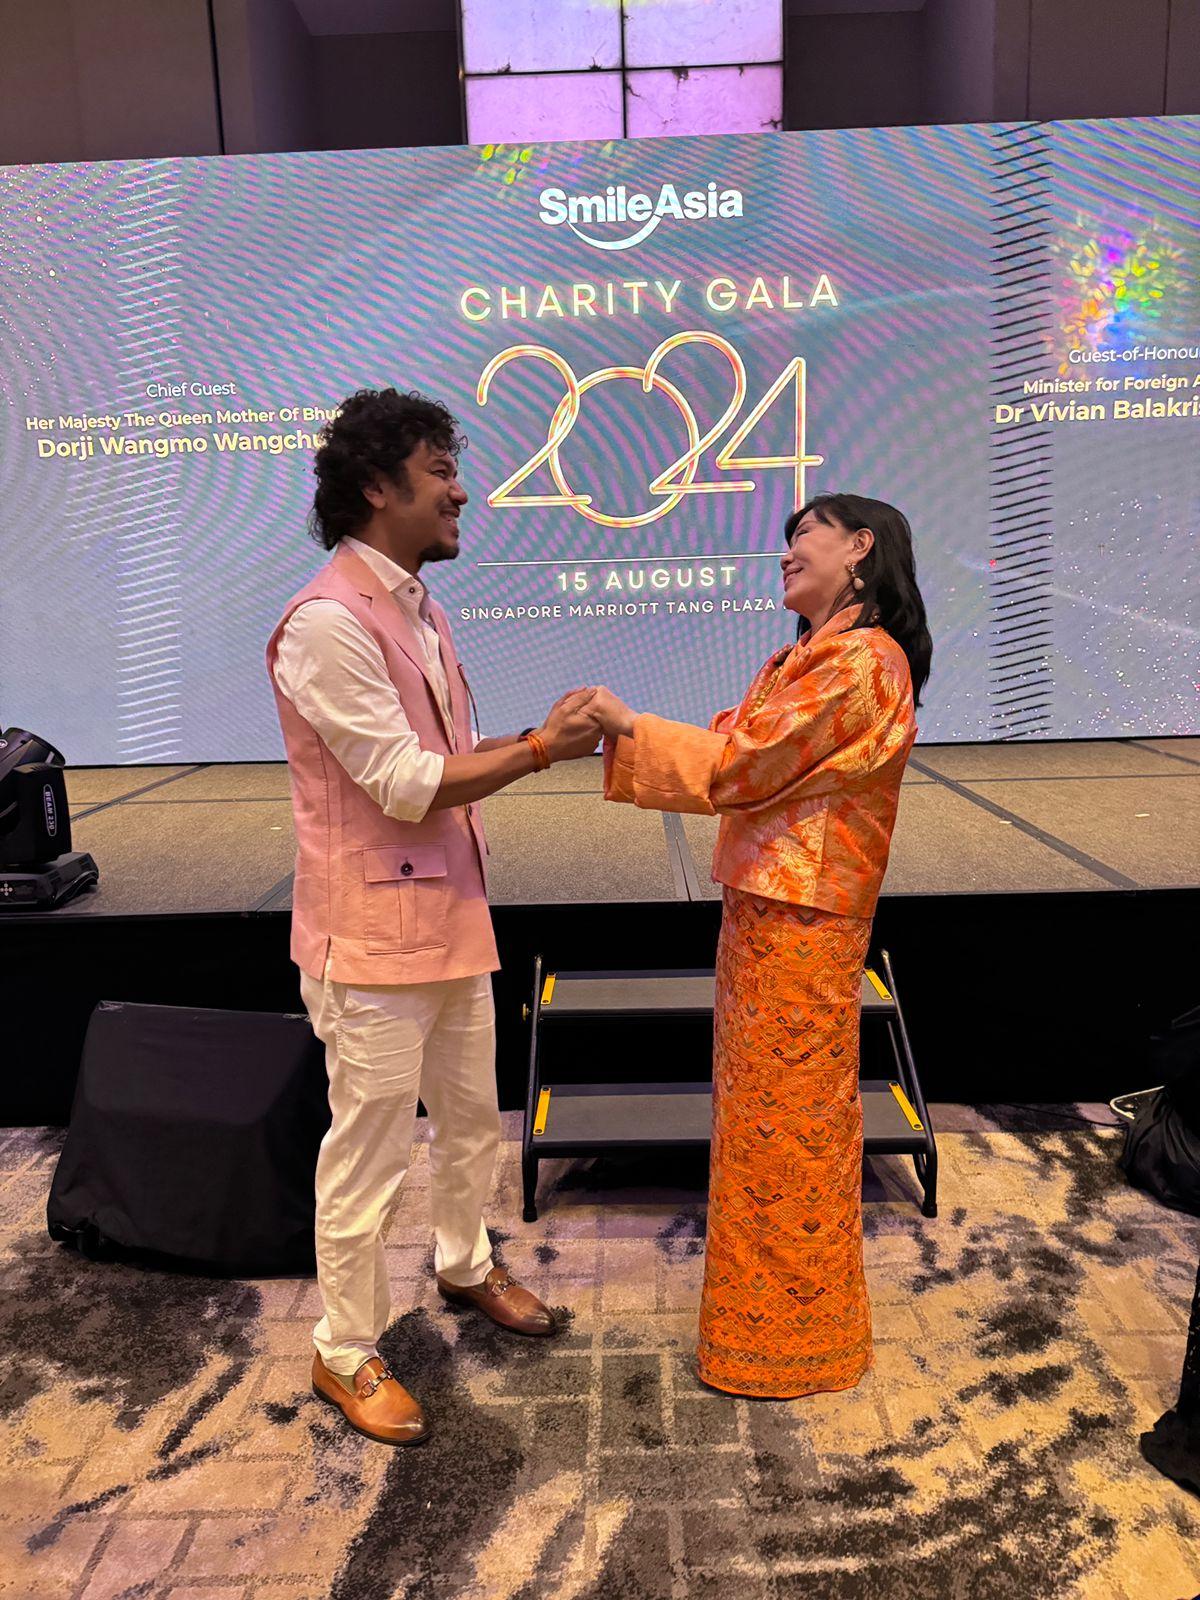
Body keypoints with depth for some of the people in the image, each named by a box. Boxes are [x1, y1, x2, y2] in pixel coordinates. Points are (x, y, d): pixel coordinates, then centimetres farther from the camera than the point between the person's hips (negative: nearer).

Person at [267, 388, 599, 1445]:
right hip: (374, 935, -9)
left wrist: (545, 739, 1)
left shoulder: (419, 608, 10)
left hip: (450, 917, 9)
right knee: (370, 1151, 6)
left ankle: (465, 1266, 47)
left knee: (471, 1116, 23)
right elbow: (402, 783, -21)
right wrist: (539, 747, -16)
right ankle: (347, 1352, 27)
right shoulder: (328, 623, -19)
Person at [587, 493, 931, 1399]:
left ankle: (792, 1338, 25)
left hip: (799, 925, -10)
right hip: (766, 909, 10)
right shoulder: (817, 658, 15)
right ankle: (774, 1298, 39)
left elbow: (735, 764, -20)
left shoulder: (858, 662, -18)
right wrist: (619, 732, 2)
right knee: (767, 1108, 20)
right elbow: (734, 747, 10)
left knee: (787, 1119, 4)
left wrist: (627, 723, -10)